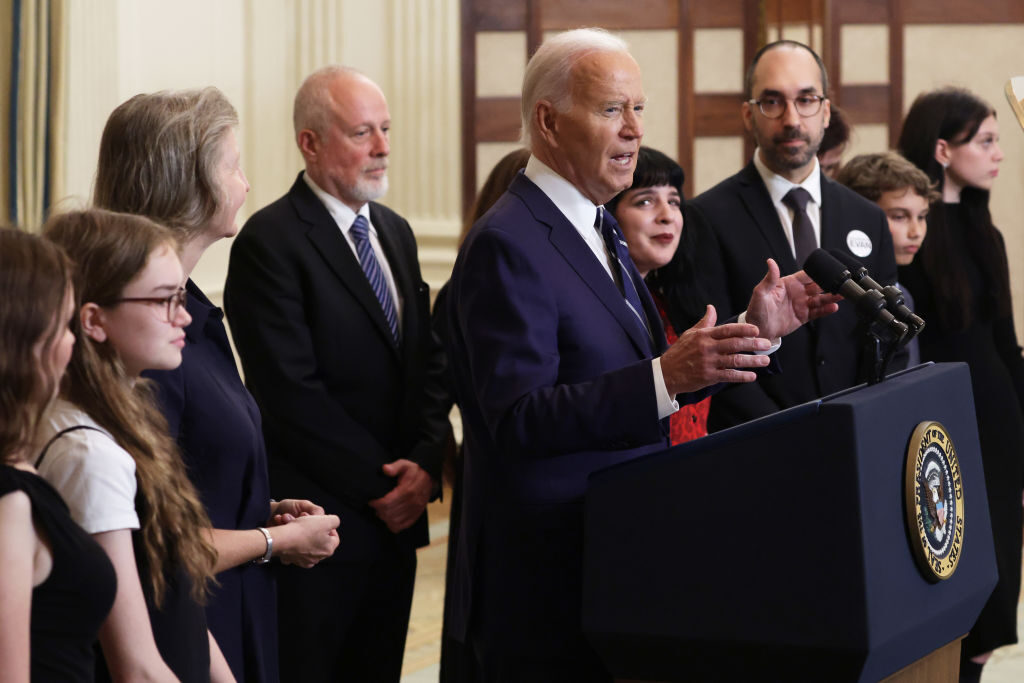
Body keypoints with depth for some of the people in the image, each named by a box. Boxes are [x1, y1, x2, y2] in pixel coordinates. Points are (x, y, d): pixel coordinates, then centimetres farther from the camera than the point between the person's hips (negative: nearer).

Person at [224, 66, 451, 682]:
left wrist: (427, 463, -3)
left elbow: (428, 359, 13)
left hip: (397, 514, 7)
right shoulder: (271, 240, -12)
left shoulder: (395, 231, 14)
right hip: (320, 518, -7)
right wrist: (381, 482, -13)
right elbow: (291, 392, -16)